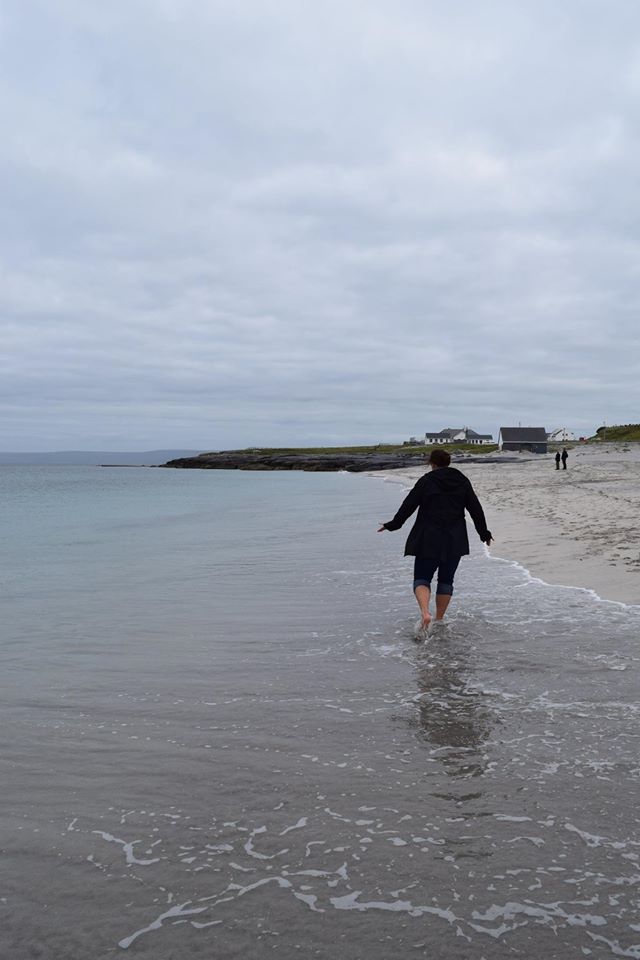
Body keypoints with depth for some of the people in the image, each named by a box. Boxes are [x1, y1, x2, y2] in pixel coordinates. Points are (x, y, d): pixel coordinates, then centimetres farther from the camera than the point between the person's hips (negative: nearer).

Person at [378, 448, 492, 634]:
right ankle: (439, 619, 20)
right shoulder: (462, 481, 6)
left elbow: (408, 505, -3)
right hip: (455, 542, 3)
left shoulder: (426, 481, -4)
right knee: (446, 580, 15)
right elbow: (476, 509, 8)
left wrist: (393, 524, 8)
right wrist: (484, 533, 18)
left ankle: (425, 613, -23)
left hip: (428, 540, -3)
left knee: (422, 578, 2)